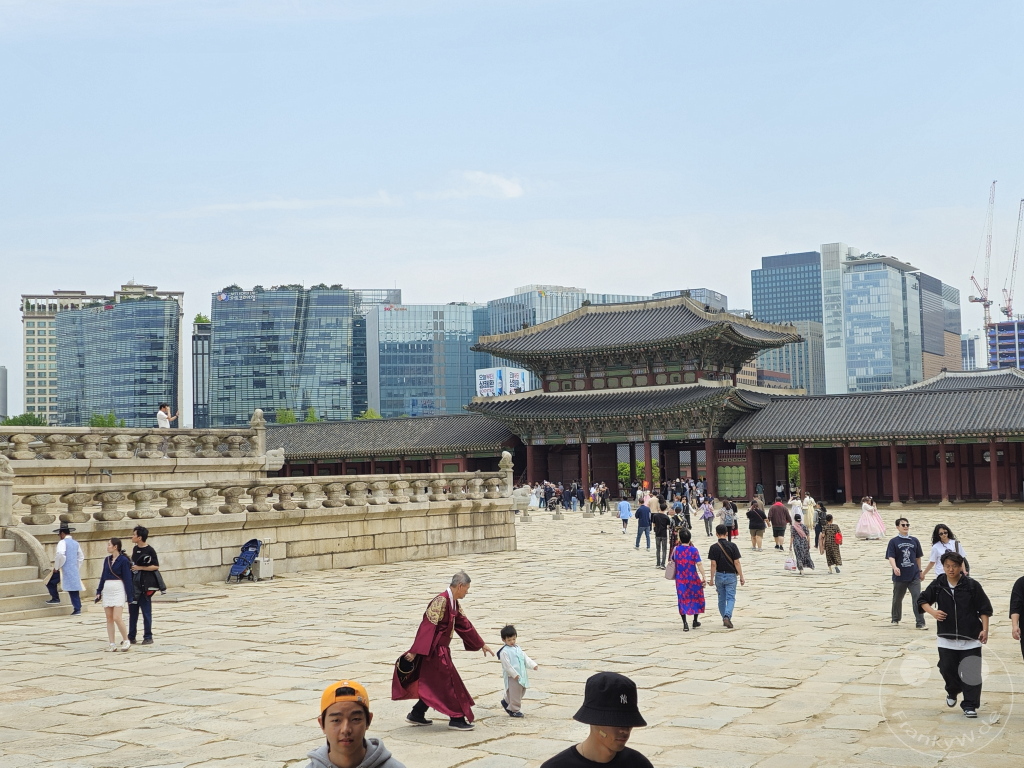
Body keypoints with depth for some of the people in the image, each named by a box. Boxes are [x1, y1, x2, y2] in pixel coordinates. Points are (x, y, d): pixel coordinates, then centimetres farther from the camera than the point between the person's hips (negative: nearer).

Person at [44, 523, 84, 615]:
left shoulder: (63, 542, -8)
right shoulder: (76, 543, 16)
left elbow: (60, 554, -25)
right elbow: (81, 557, 22)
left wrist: (56, 567, -15)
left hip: (65, 570, -7)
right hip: (75, 571, 7)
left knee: (50, 581, 15)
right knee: (74, 589, 5)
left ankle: (55, 598, 13)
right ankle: (77, 609, 0)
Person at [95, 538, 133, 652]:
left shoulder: (123, 560, -8)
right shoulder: (107, 560, 11)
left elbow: (127, 578, -9)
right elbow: (103, 576, 17)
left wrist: (129, 595, -11)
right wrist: (99, 591, 14)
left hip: (118, 590, -7)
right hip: (107, 590, 7)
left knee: (117, 618, -13)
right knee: (109, 619, 5)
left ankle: (126, 640, 2)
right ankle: (112, 644, 9)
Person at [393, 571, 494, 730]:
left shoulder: (454, 603, 9)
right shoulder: (441, 601, -22)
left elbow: (464, 624, 19)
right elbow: (427, 626, -25)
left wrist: (481, 644, 25)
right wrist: (415, 651, -27)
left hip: (442, 650, 10)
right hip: (435, 650, -10)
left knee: (433, 685, 17)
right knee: (450, 683, -2)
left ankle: (416, 715, 26)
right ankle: (457, 719, 8)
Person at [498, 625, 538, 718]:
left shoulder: (518, 649, 12)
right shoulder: (504, 652, -12)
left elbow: (525, 658, 11)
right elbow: (507, 665, -16)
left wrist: (533, 665, -4)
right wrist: (515, 674, -19)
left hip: (521, 676, 8)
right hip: (512, 677, -8)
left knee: (522, 691, 16)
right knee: (515, 693, -4)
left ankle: (506, 702, 33)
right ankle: (514, 710, 11)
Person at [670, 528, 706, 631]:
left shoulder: (676, 549, -3)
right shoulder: (693, 550, -10)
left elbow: (673, 560, 13)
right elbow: (699, 564, -13)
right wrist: (704, 577, -10)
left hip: (680, 579, 1)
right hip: (693, 578, -1)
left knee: (682, 599, 6)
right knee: (696, 597, 18)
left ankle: (685, 623, -2)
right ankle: (695, 621, 24)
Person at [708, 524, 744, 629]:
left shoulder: (714, 547, -7)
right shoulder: (732, 546, -7)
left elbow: (713, 564, -8)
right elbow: (736, 563, -7)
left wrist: (712, 578, -2)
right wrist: (741, 577, -1)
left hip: (719, 575, 1)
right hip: (731, 575, -1)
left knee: (721, 599, 14)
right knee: (731, 598, 1)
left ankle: (724, 618, 20)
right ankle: (727, 616, -19)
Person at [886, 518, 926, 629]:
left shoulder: (914, 541, 7)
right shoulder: (893, 541, -2)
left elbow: (918, 557, 16)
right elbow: (891, 557, -12)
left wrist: (920, 571, 17)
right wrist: (895, 567, -29)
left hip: (914, 575, 1)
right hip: (899, 576, -1)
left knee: (917, 598, -9)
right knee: (897, 598, 14)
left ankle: (920, 623, -9)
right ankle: (895, 619, 34)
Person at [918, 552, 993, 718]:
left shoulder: (972, 585, -6)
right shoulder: (938, 585, -1)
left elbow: (985, 608, -1)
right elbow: (922, 600, 9)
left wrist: (985, 629, -7)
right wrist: (932, 611, -10)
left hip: (970, 637, -2)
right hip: (946, 637, 2)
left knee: (971, 672, -2)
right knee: (946, 668, 4)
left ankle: (970, 705, 9)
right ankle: (953, 691, 35)